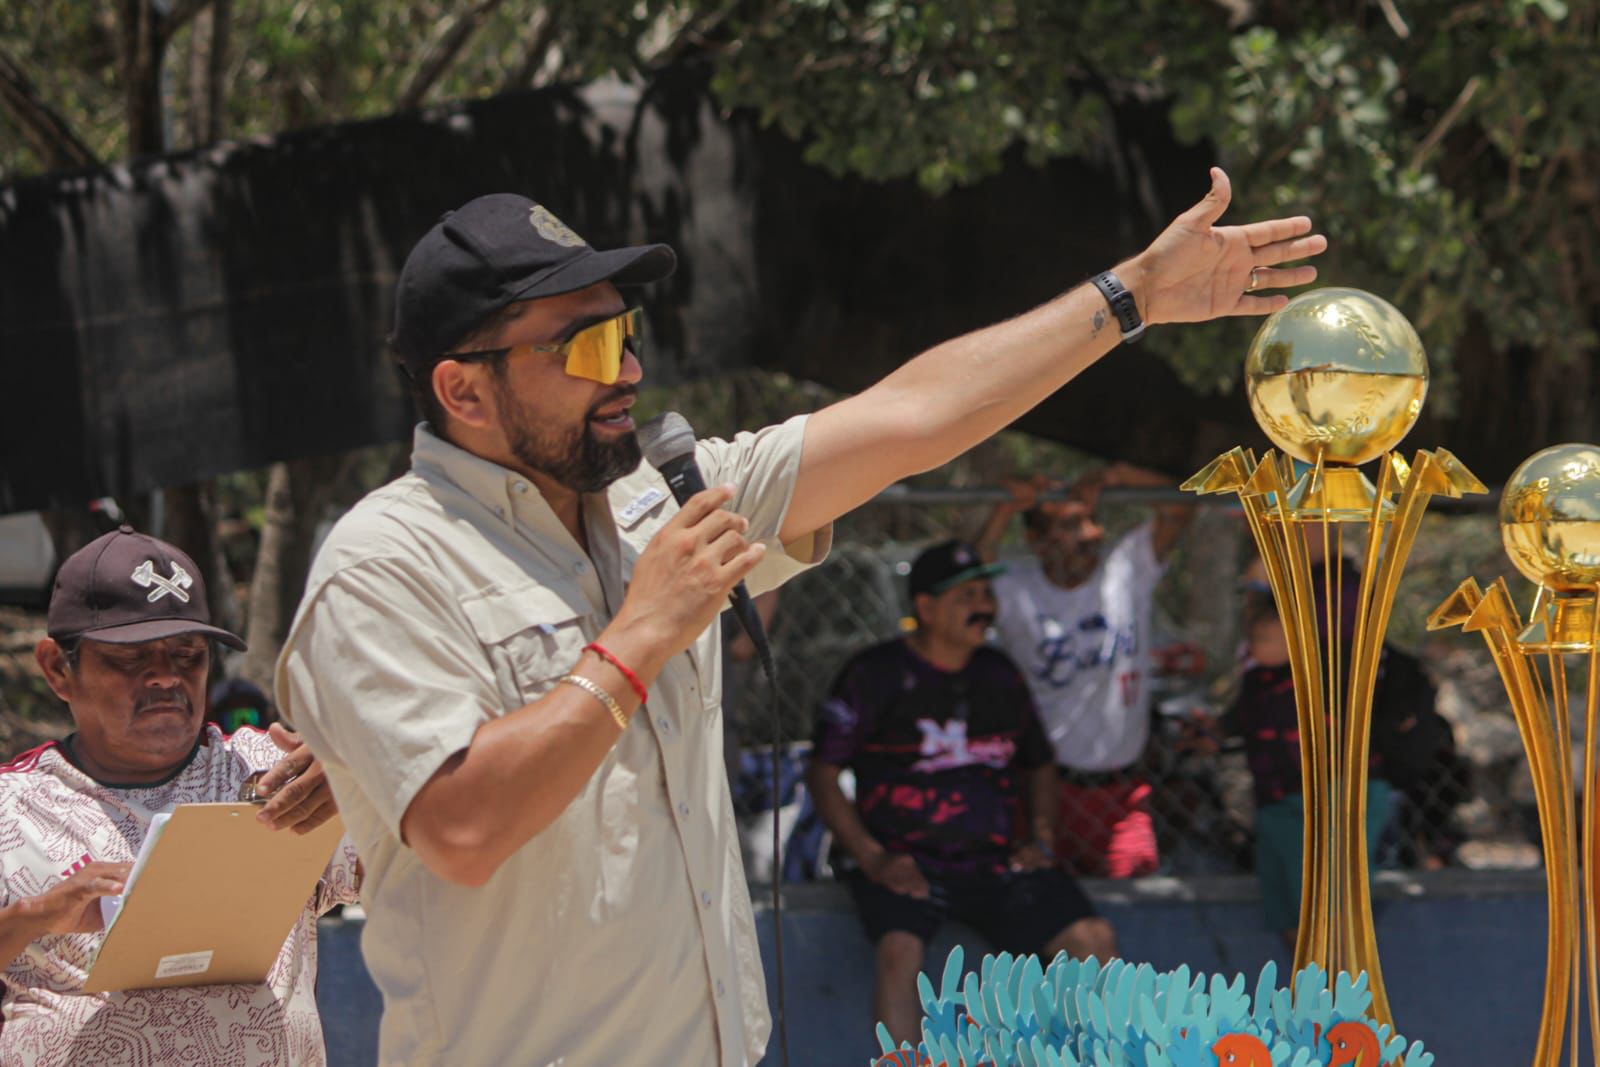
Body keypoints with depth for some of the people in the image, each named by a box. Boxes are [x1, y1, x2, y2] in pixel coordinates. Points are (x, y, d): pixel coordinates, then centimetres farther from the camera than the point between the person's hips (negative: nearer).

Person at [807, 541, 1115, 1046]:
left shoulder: (1000, 676, 15)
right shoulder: (874, 675, 0)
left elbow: (1039, 763, 28)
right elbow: (823, 772, 0)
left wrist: (1041, 838, 10)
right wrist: (870, 857, -11)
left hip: (996, 862, 4)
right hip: (905, 864, -4)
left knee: (1094, 939, -14)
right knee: (900, 950, -33)